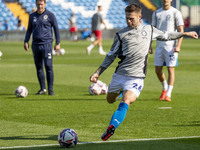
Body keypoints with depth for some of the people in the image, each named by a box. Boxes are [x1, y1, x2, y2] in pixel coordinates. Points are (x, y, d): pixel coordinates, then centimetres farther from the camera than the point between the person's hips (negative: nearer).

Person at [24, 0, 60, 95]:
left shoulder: (50, 15, 1)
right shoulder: (32, 16, 12)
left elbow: (56, 29, 4)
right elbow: (29, 30, 20)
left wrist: (57, 43, -1)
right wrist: (26, 41, 8)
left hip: (46, 43, -4)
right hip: (36, 44, 4)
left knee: (48, 66, -10)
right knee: (38, 67, 5)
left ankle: (50, 89, -7)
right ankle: (42, 89, 13)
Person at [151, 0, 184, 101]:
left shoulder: (175, 13, -2)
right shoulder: (156, 13, 11)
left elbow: (181, 31, -4)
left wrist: (178, 46, -15)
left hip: (171, 46, -4)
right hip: (159, 46, 4)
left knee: (171, 69, -7)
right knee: (158, 70, 6)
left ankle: (168, 95, -4)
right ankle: (164, 88, 30)